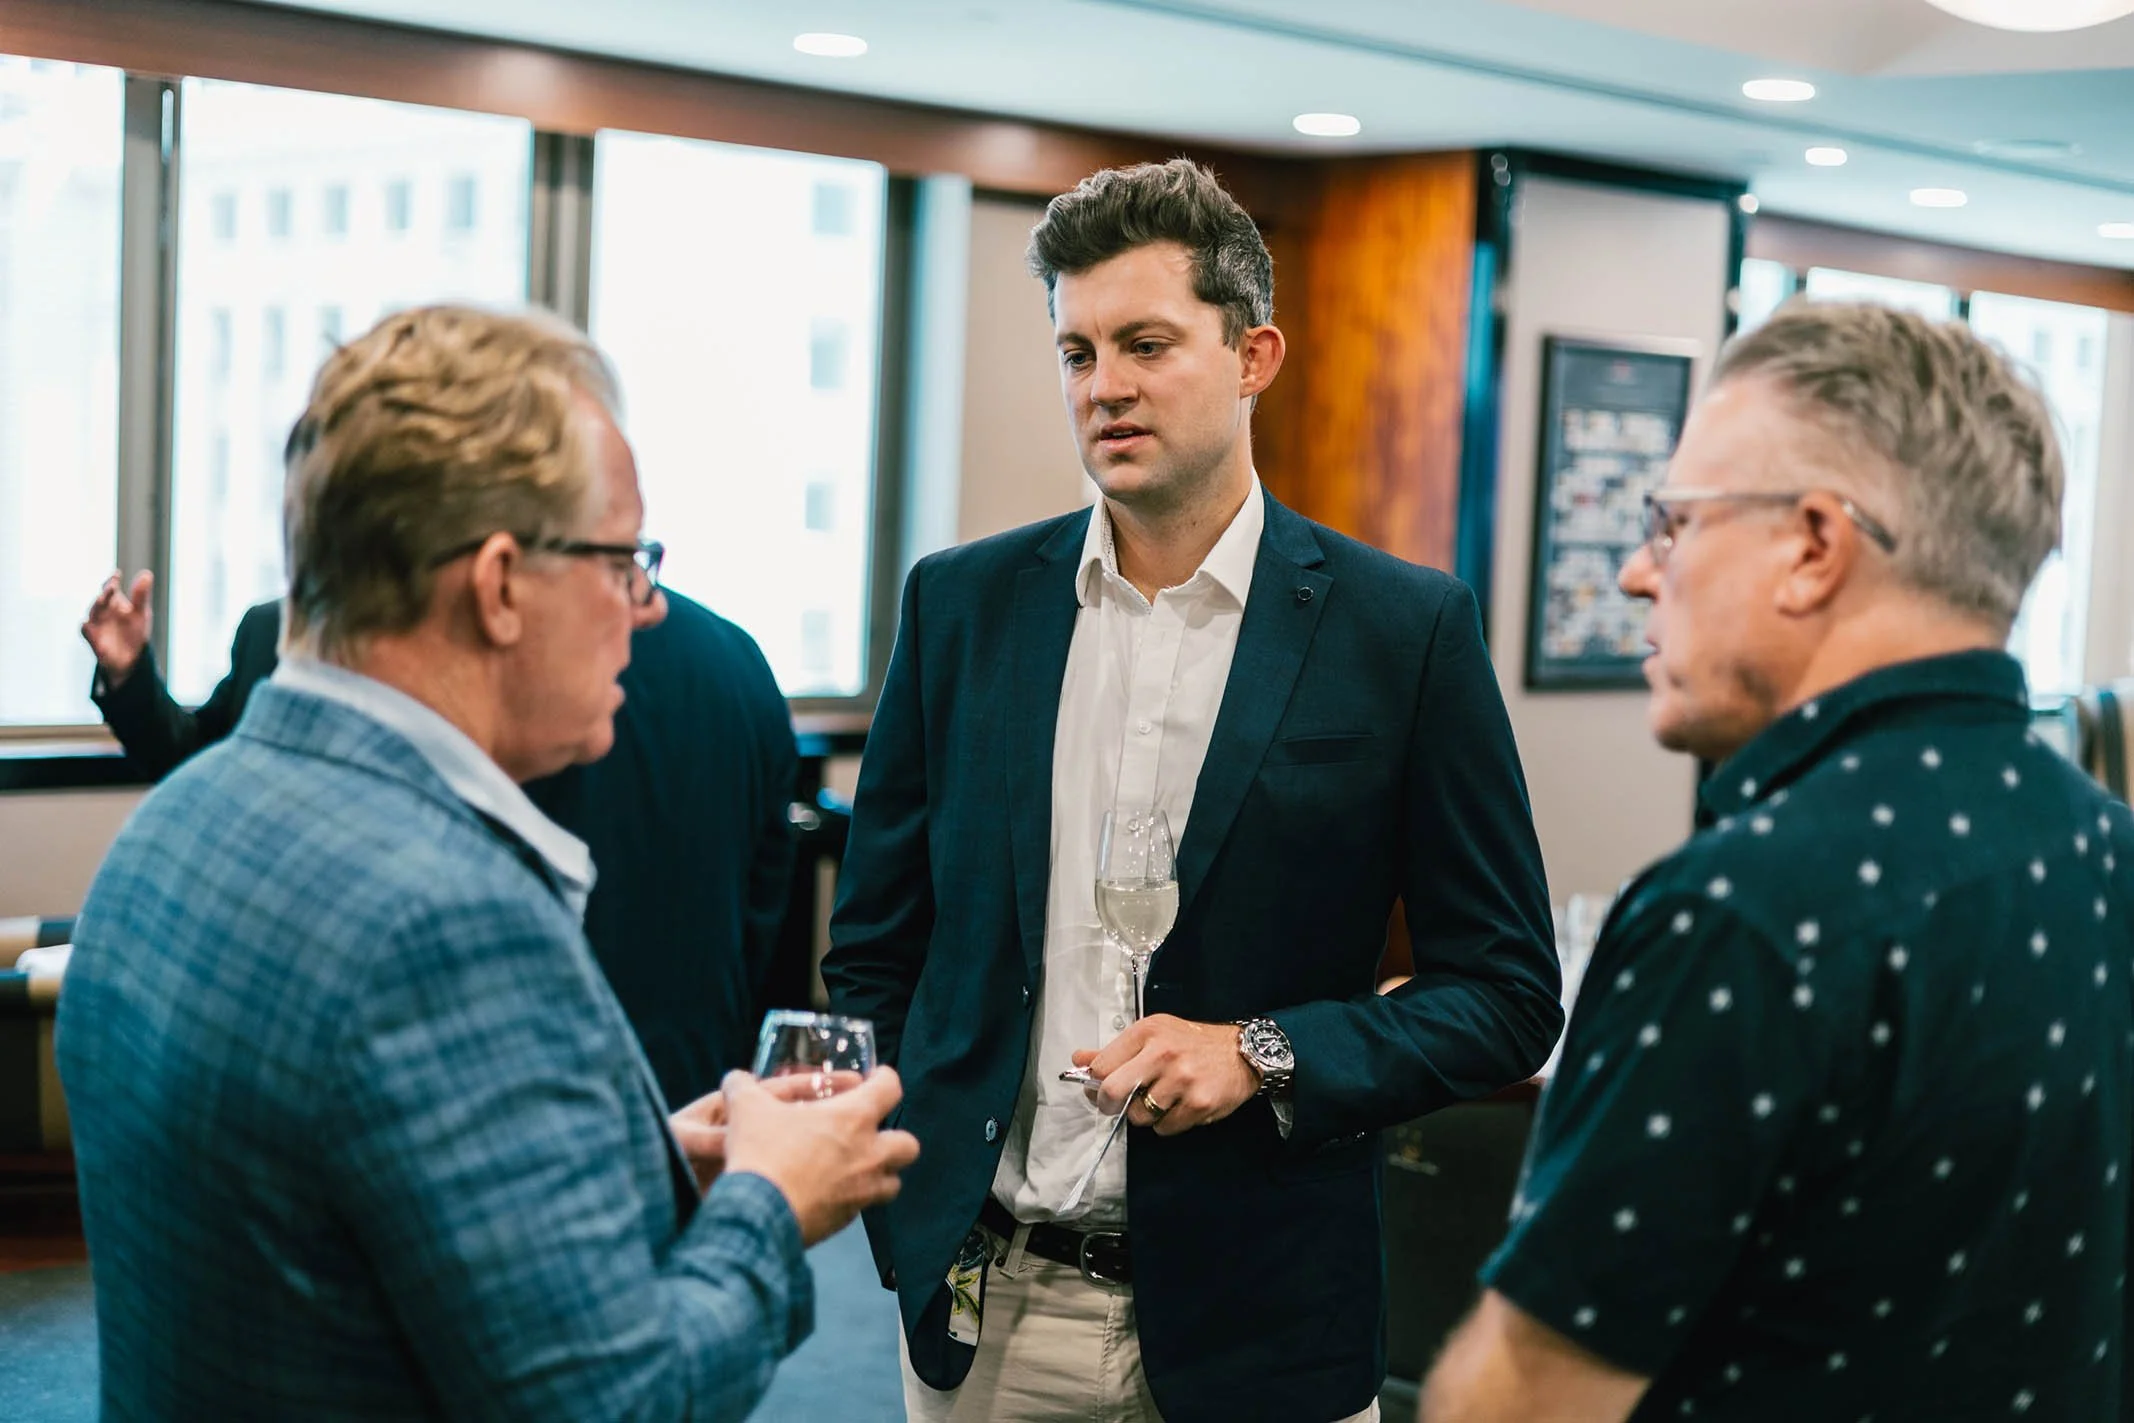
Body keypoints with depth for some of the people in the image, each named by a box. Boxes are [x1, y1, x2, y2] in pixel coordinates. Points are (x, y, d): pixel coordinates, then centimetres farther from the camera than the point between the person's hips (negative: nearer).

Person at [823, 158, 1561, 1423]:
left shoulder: (1406, 627, -6)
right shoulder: (964, 603, 2)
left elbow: (1509, 998, -3)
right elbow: (874, 950, 9)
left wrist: (1268, 1055, -15)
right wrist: (901, 1192, -2)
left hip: (1255, 1320, -2)